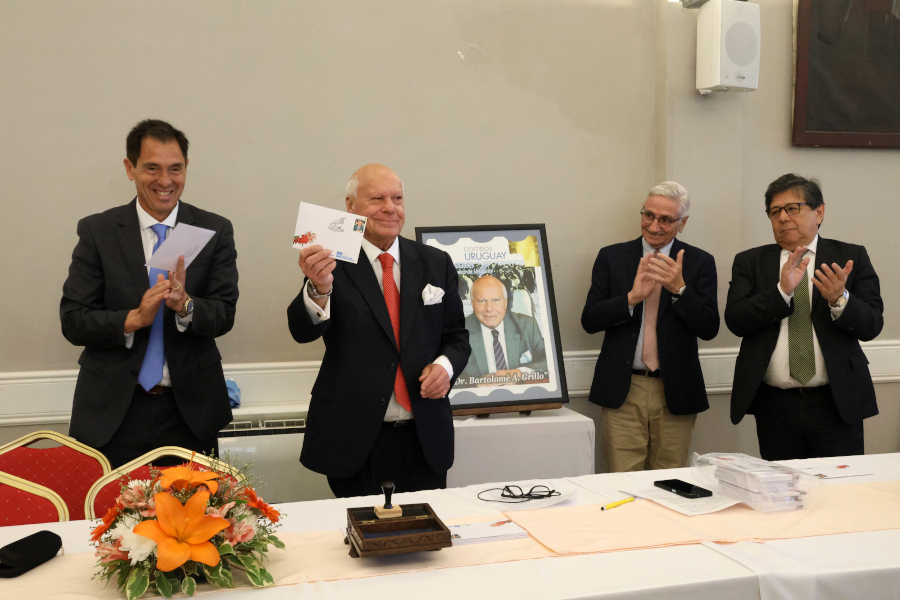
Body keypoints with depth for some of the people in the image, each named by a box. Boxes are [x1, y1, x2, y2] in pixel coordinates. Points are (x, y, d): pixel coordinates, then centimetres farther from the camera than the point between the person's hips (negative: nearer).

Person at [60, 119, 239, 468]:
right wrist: (134, 319, -22)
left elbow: (224, 314, -5)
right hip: (112, 413, 0)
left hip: (190, 411, 1)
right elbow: (72, 321, -5)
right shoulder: (96, 231, -1)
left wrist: (185, 305, -26)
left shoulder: (215, 230, 0)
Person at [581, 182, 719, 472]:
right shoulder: (611, 257, 5)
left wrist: (679, 289, -18)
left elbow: (709, 328, -4)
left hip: (675, 393, 0)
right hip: (622, 393, 0)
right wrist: (632, 297, -16)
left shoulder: (700, 262, 4)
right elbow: (589, 321, -1)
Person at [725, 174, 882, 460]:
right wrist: (782, 291, -19)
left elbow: (872, 324, -2)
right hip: (774, 406, 1)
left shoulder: (850, 257, 5)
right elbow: (735, 321, -7)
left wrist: (840, 300, -21)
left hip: (837, 404, 0)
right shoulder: (749, 262, 6)